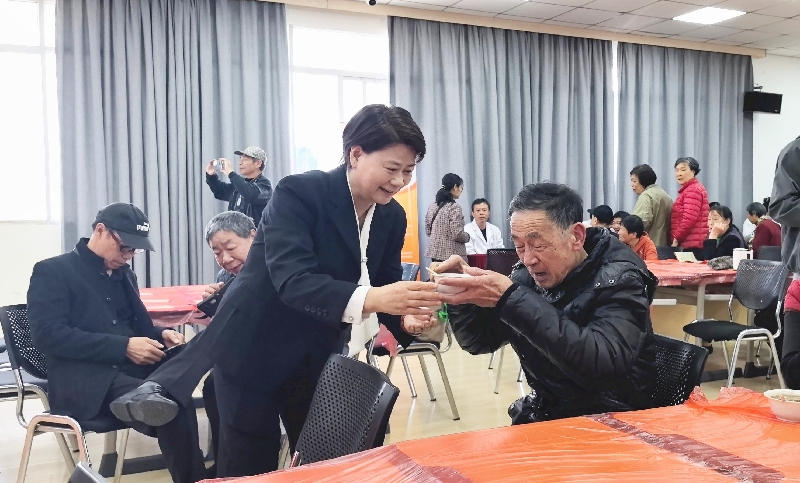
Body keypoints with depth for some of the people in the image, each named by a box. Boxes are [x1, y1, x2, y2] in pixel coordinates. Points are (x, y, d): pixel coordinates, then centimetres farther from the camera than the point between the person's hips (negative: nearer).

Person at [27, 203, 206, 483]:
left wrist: (160, 335, 2)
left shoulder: (124, 273, 20)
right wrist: (123, 347, -20)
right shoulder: (52, 272, 0)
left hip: (133, 369, 7)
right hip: (86, 380, -6)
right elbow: (48, 335, -13)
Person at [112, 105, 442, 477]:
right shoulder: (298, 192, -22)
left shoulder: (393, 217, -2)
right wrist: (367, 298, -48)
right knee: (249, 468, 4)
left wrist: (406, 316, -23)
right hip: (254, 349, -5)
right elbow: (292, 279, -33)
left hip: (319, 356, 6)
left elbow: (385, 285, 0)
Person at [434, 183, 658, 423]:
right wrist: (462, 292, -16)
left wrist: (511, 298, -35)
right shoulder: (526, 276, -3)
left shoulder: (618, 279, -17)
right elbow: (478, 341, 5)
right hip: (545, 417, 5)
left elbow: (603, 363, -34)